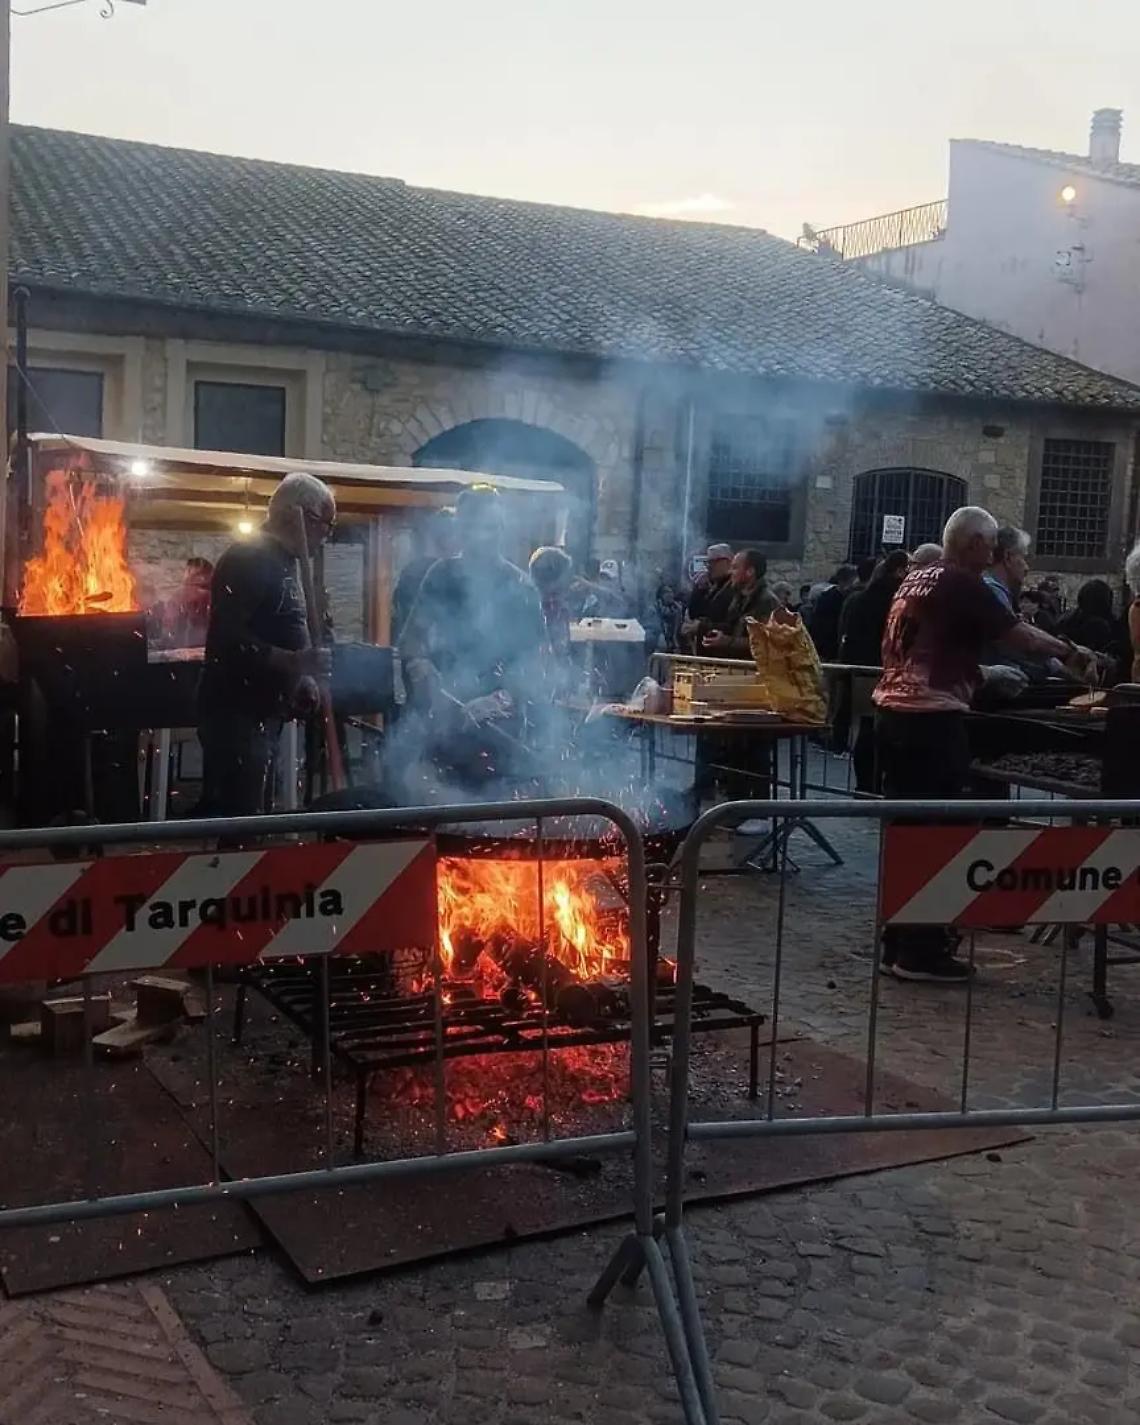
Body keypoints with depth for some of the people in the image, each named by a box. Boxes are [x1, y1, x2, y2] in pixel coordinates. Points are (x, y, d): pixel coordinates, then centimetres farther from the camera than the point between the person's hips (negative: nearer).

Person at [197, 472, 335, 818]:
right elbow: (227, 637, -24)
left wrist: (302, 677, 12)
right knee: (239, 816, -12)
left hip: (260, 712, 10)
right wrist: (293, 662, -29)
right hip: (236, 713, -10)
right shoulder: (249, 558, -14)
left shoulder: (281, 562, 17)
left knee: (229, 814, 13)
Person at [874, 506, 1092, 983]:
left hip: (893, 713, 9)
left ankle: (899, 943, 19)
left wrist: (981, 673, 23)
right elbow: (1017, 634, -11)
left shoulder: (915, 580, 16)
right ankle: (921, 952, 3)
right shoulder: (962, 586, -9)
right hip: (932, 720, -9)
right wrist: (1069, 652, 1)